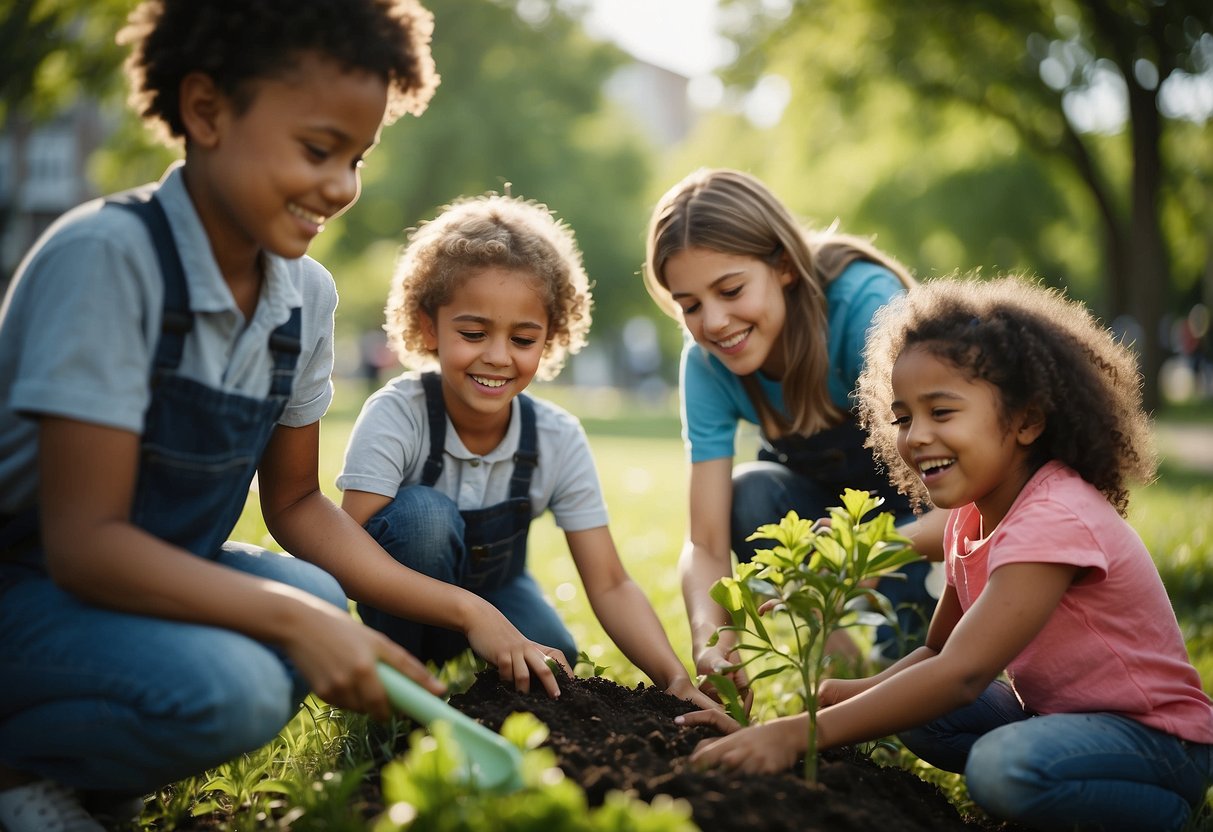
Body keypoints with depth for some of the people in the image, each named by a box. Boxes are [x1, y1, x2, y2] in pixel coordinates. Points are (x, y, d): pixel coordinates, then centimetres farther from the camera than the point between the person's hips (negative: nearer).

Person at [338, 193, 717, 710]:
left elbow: (609, 586, -18)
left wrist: (675, 678, -36)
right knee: (423, 514, -32)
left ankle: (459, 663, 7)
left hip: (491, 587, 3)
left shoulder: (559, 440, -19)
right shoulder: (395, 416, -27)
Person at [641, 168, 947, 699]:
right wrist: (709, 636, -43)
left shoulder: (866, 301, -32)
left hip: (926, 514, -4)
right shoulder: (707, 362, -18)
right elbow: (705, 542, -21)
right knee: (750, 492, -27)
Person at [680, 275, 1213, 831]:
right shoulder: (970, 519, 2)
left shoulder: (1055, 519, -27)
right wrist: (858, 693, -13)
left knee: (1007, 766, -33)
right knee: (914, 713, -6)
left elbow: (961, 673, -36)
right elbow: (940, 651, 9)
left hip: (1158, 736, -8)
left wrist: (799, 734, -40)